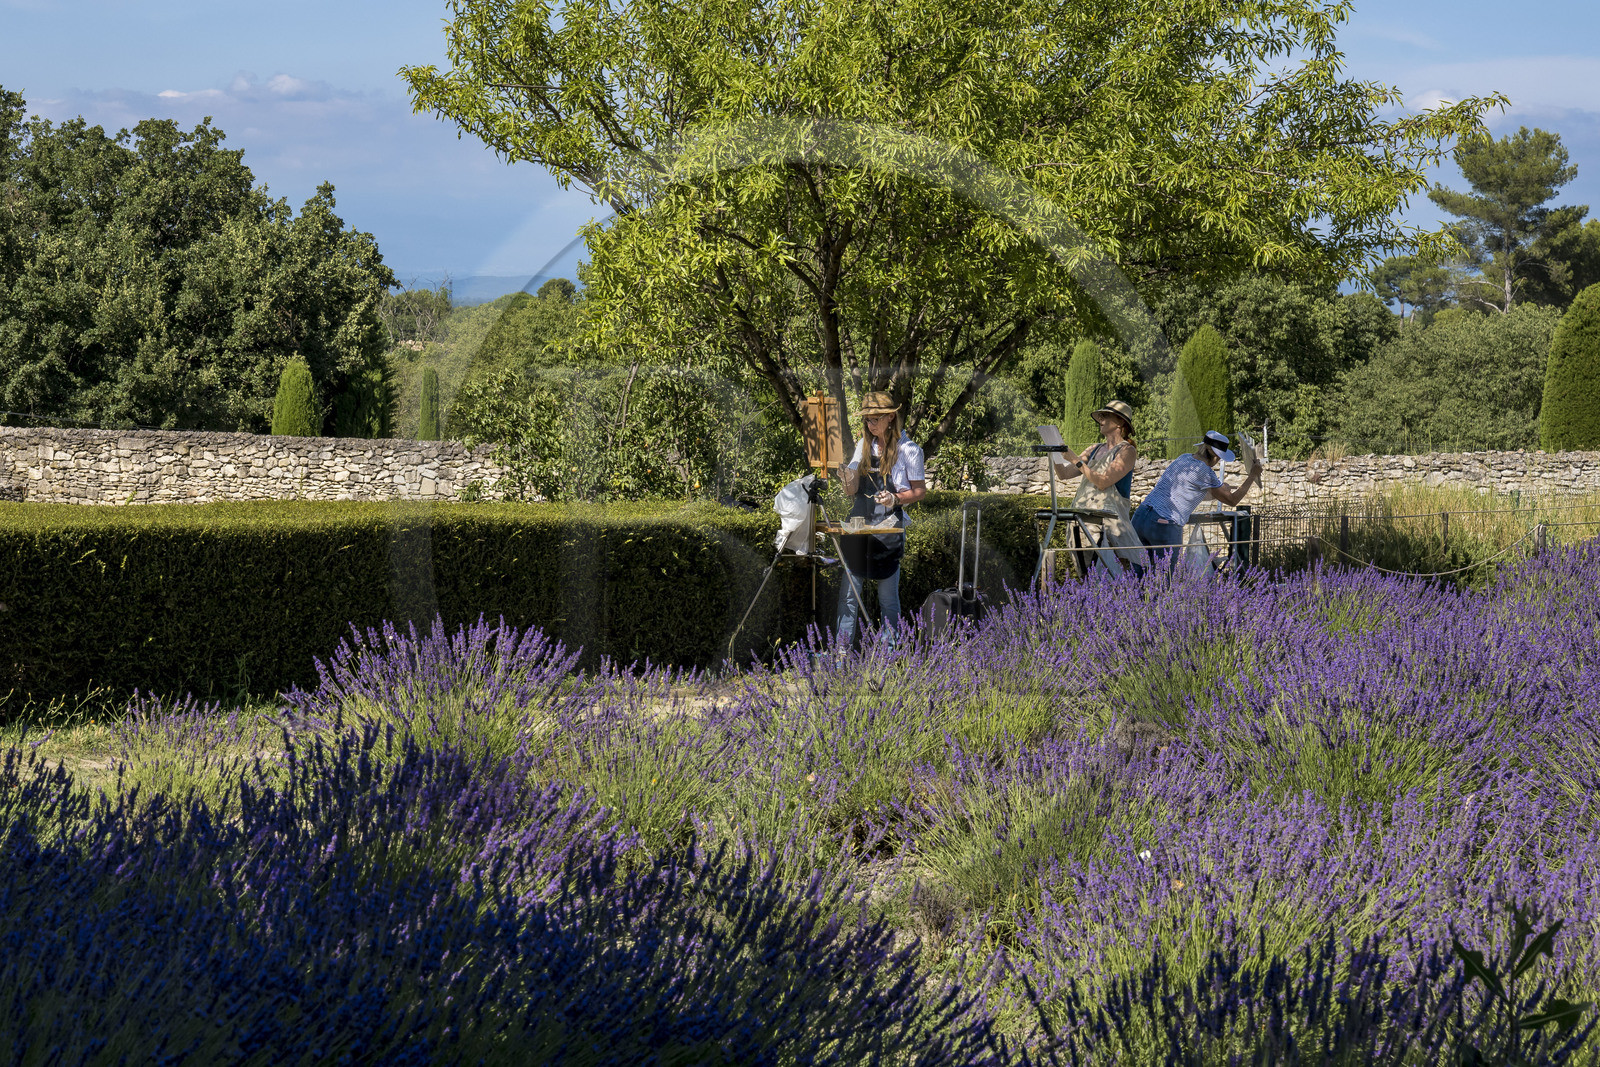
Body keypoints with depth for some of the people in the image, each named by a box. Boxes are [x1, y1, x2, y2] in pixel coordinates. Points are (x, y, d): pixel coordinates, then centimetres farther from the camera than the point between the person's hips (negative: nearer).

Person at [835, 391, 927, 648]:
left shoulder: (907, 450, -2)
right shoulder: (864, 445, 13)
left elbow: (920, 491, 1)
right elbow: (851, 490, 11)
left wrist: (896, 499, -17)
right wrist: (845, 479, -12)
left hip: (888, 528, -4)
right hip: (859, 525, 4)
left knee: (888, 596, 2)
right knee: (849, 592, 0)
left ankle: (889, 649, 10)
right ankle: (841, 649, 2)